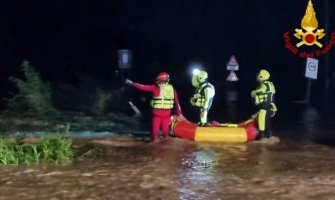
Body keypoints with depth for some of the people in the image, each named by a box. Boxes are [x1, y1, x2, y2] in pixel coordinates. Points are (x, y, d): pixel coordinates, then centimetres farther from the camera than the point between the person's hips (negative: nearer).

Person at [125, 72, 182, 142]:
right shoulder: (172, 89, 7)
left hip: (157, 112, -3)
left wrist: (131, 83, 10)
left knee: (155, 130, 4)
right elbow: (177, 102, 9)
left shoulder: (155, 87, -4)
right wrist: (179, 113, 17)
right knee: (165, 130, 12)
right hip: (167, 113, 3)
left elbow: (143, 87, 0)